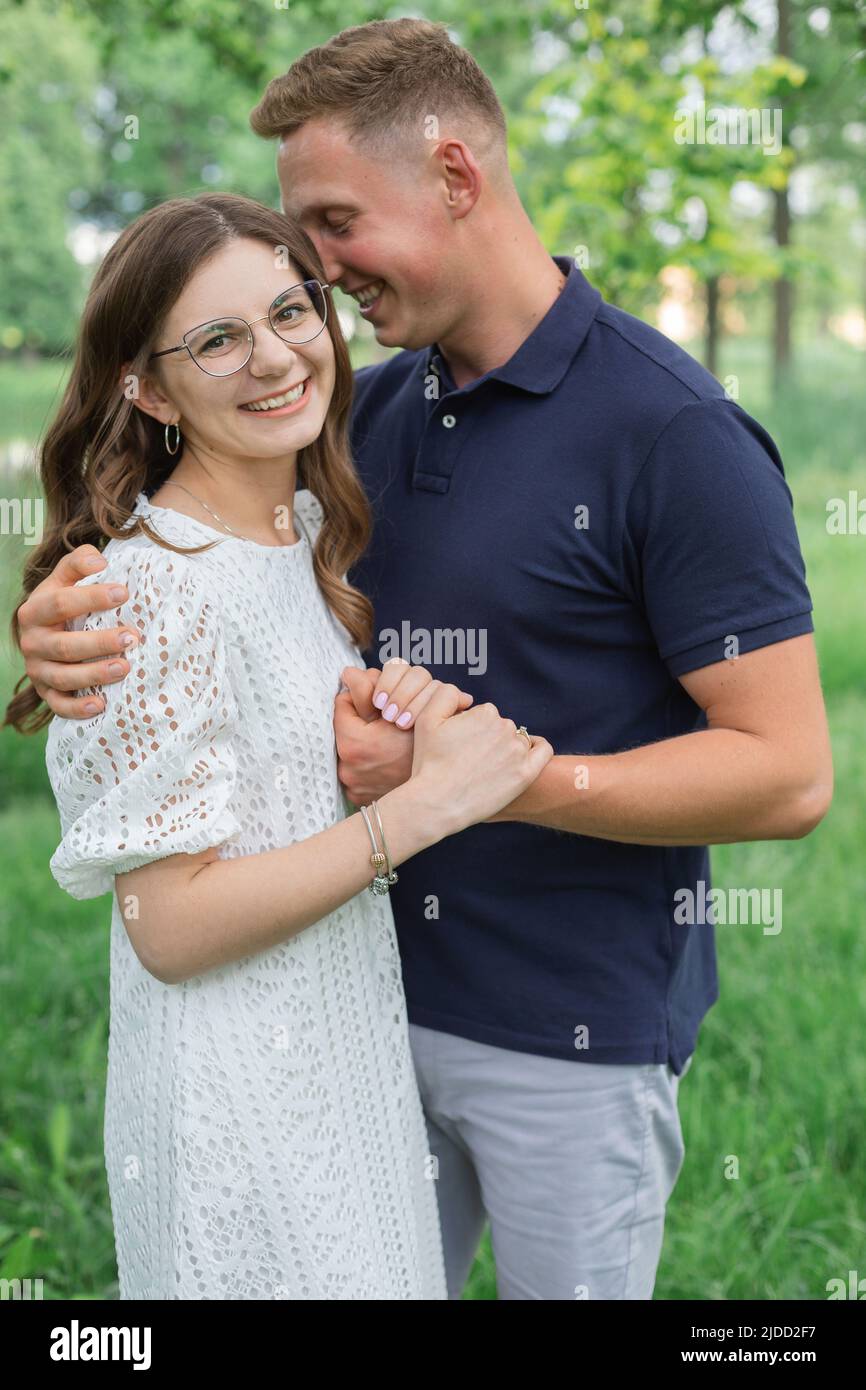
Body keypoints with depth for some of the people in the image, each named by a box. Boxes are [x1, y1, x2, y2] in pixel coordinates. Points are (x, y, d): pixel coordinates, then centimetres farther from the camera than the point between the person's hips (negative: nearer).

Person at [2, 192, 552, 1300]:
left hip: (354, 1035, 8)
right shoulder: (151, 585, -23)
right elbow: (170, 926, -23)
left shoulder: (310, 527, 2)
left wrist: (400, 725, -7)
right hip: (238, 1097, -8)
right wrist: (422, 804, -24)